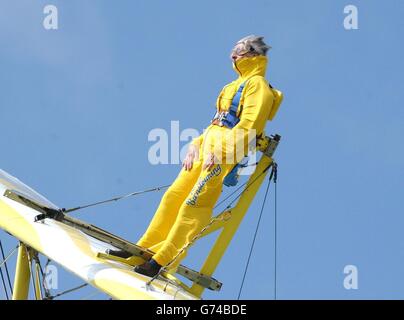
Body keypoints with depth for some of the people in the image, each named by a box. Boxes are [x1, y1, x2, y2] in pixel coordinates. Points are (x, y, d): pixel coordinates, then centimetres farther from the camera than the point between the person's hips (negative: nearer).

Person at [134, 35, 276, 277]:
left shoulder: (258, 85, -3)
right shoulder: (237, 85, 27)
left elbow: (249, 126, -15)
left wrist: (220, 152, -23)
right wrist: (196, 146, 17)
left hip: (224, 154, -10)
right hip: (208, 148, 10)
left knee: (194, 203, -17)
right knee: (174, 196, 4)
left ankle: (164, 260, -22)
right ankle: (145, 249, 6)